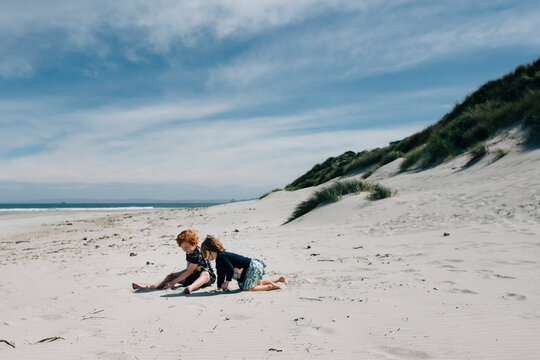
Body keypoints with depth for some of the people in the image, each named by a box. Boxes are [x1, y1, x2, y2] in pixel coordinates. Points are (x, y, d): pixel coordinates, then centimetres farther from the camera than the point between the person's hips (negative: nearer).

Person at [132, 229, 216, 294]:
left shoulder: (198, 253, -21)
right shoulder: (188, 253, 7)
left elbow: (188, 272, -23)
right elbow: (187, 270, 14)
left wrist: (174, 282, -21)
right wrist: (174, 275, 0)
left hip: (208, 277, -9)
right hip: (193, 277, 9)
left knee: (204, 274, -45)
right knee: (170, 277, -1)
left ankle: (190, 288, -73)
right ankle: (148, 287, -13)